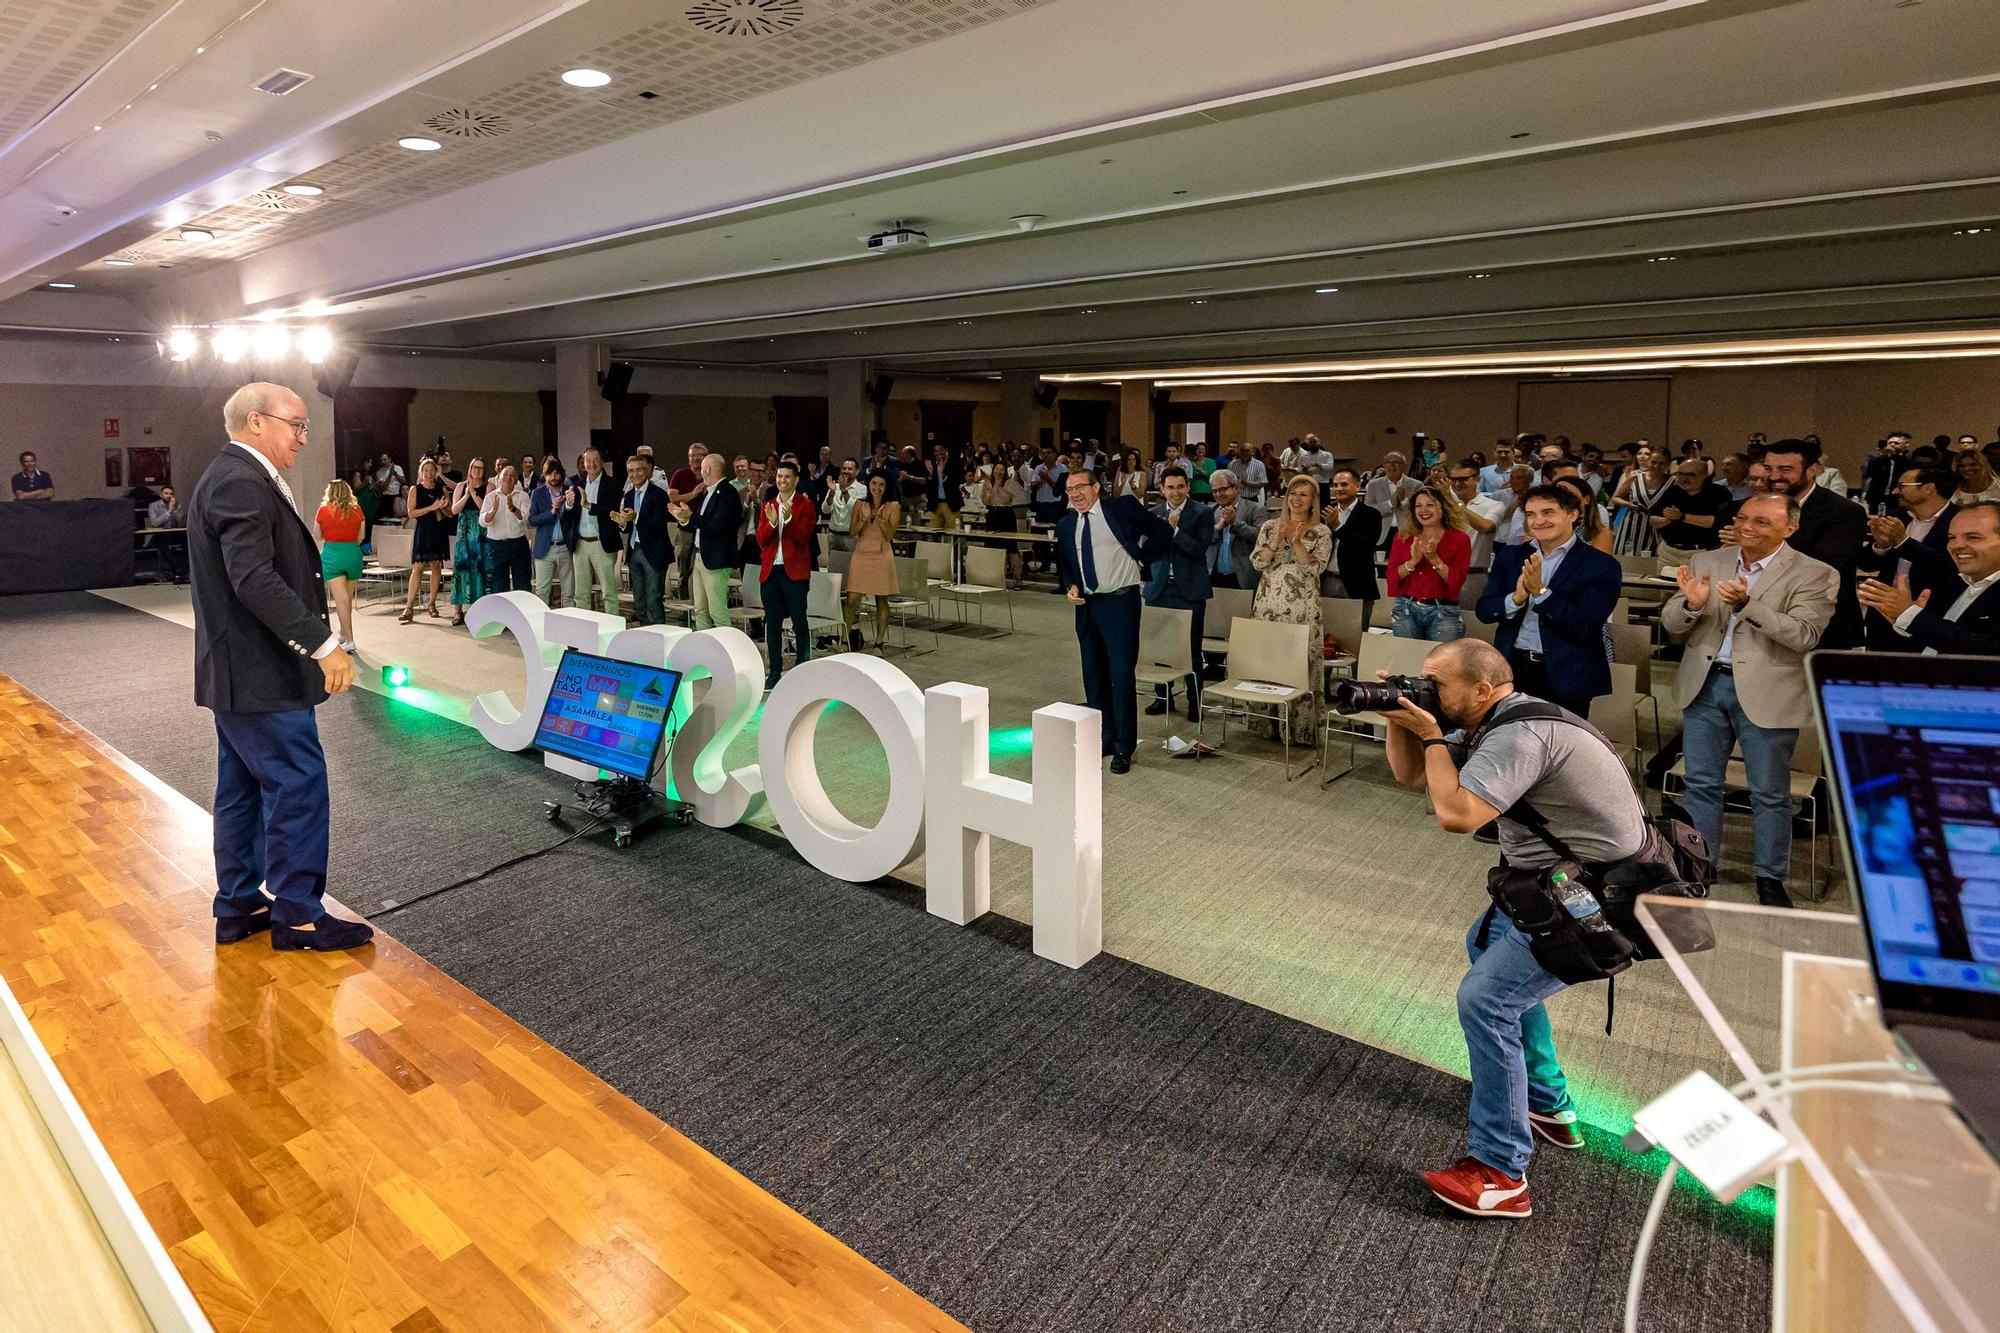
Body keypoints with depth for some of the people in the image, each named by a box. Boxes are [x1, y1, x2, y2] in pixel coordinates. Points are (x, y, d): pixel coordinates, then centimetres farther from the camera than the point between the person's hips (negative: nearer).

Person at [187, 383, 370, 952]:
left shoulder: (234, 478, 16)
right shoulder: (240, 483, -17)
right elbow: (255, 580, -27)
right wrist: (324, 644, -29)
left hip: (237, 670, 11)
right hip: (258, 672, -11)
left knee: (243, 788, 16)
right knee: (298, 783, -4)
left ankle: (238, 906, 26)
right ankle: (296, 913, 5)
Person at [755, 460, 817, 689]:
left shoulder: (805, 505, -1)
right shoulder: (767, 505, 12)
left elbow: (803, 538, -11)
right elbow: (761, 541, 4)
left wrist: (789, 519, -24)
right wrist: (771, 522, -14)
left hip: (795, 572, -4)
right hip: (770, 571, 4)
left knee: (799, 623, 0)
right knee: (772, 624, 8)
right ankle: (774, 672, 16)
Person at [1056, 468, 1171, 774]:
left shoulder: (1122, 507, -6)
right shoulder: (1065, 524, 8)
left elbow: (1162, 531, 2)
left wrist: (1141, 560, 2)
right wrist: (1070, 586, 0)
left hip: (1121, 602, -6)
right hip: (1087, 606, 6)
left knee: (1121, 676, -7)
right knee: (1093, 677, 13)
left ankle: (1123, 749, 4)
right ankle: (1104, 739, 28)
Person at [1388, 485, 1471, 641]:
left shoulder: (1460, 539, 1)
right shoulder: (1403, 537, 8)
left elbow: (1456, 582, -8)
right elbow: (1391, 577, 0)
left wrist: (1434, 559, -17)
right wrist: (1413, 561, -15)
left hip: (1444, 613, -2)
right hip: (1406, 610, 2)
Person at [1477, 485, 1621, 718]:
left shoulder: (1601, 565, -6)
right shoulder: (1510, 556, 7)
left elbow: (1585, 627, -15)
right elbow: (1484, 611, 1)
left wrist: (1541, 591, -25)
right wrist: (1517, 598, -19)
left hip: (1564, 678, -3)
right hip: (1512, 669, 3)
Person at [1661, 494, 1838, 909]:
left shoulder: (1813, 575, -5)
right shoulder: (1705, 562, 6)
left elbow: (1804, 636, -17)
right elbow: (1672, 628, 5)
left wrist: (1747, 604, -28)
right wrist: (1691, 604, -17)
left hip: (1766, 693, -3)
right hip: (1705, 685, 4)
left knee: (1770, 793, 7)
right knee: (1700, 783, 11)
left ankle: (1771, 880, 22)